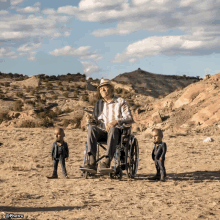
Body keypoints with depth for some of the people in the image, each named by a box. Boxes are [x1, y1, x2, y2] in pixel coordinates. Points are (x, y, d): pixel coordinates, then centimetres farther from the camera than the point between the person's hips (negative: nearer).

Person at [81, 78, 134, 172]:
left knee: (113, 130, -39)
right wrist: (93, 120, -4)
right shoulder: (98, 103, 21)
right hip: (102, 132, 4)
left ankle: (107, 161, -50)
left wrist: (116, 121, -21)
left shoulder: (121, 102, 7)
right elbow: (94, 118, 22)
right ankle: (92, 162, -41)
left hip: (117, 131, -4)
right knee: (91, 128, -29)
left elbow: (130, 119, -3)